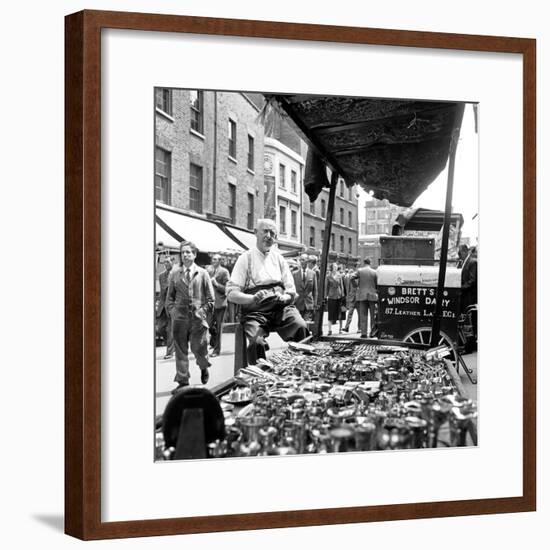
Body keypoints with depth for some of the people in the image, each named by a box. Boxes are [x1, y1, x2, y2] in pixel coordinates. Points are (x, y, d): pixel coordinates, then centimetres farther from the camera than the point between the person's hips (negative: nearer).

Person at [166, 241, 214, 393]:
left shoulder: (202, 273, 4)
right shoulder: (175, 274, 8)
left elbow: (210, 298, 5)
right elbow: (170, 296, 13)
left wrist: (203, 312, -3)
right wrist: (172, 311, 2)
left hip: (198, 318, -2)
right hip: (179, 318, 2)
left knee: (198, 348, 1)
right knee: (180, 350, 2)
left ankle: (204, 367, 33)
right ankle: (182, 382, 9)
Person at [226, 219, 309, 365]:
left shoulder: (278, 258, 19)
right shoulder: (246, 258, 7)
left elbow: (291, 291, 17)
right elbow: (231, 293, -1)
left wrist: (284, 297, -7)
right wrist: (253, 298, -19)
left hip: (281, 307, 3)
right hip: (255, 311, -3)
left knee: (301, 329, -29)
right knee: (257, 342, -34)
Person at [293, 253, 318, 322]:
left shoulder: (312, 274, 6)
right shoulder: (295, 274, 5)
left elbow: (315, 290, 8)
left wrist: (315, 304, 3)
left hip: (309, 304, 0)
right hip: (298, 304, 0)